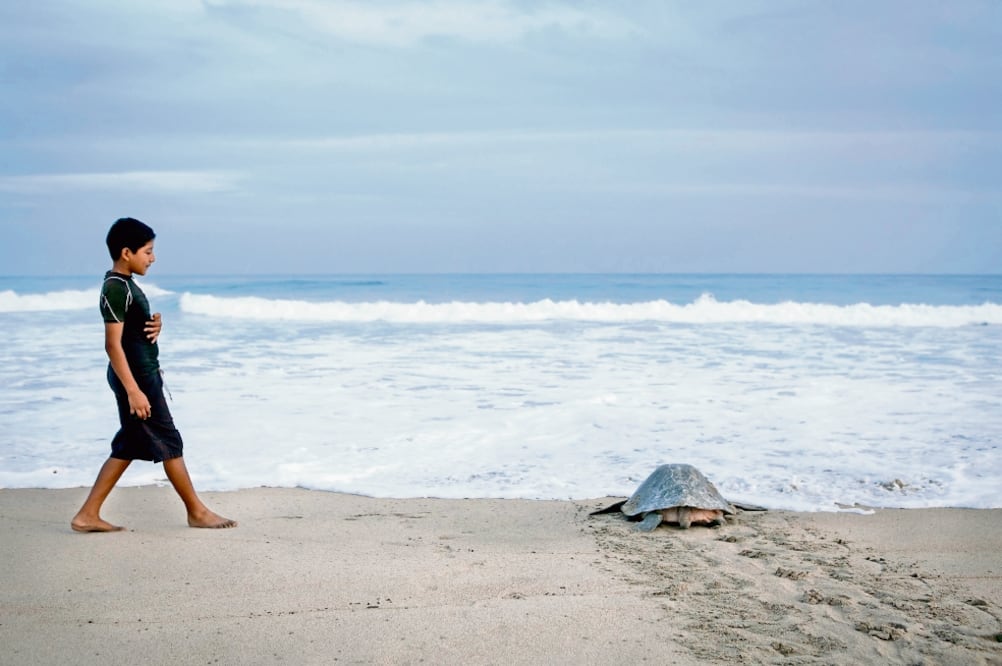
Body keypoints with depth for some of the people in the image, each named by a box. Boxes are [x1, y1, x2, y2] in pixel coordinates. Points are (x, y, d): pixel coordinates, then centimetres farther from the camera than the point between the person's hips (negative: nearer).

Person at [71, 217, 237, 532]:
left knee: (128, 447, 12)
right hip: (135, 377, -10)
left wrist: (155, 325, 0)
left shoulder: (125, 284, 13)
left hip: (143, 374, 10)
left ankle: (88, 514, 14)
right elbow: (113, 344, -22)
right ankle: (197, 512, 9)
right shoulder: (116, 288, -18)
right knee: (168, 442, -1)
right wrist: (133, 390, -25)